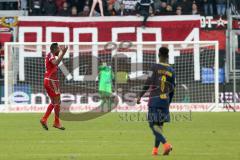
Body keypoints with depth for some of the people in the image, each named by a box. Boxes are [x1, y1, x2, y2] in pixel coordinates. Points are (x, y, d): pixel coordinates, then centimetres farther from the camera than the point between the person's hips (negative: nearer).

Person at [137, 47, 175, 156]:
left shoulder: (155, 67, -5)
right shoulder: (171, 71, 9)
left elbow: (148, 82, -12)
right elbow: (172, 89, 13)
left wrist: (140, 96, -7)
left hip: (154, 99, -5)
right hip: (165, 100, 5)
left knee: (153, 124, -4)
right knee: (159, 124, 15)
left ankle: (166, 144, -22)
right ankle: (155, 149, 18)